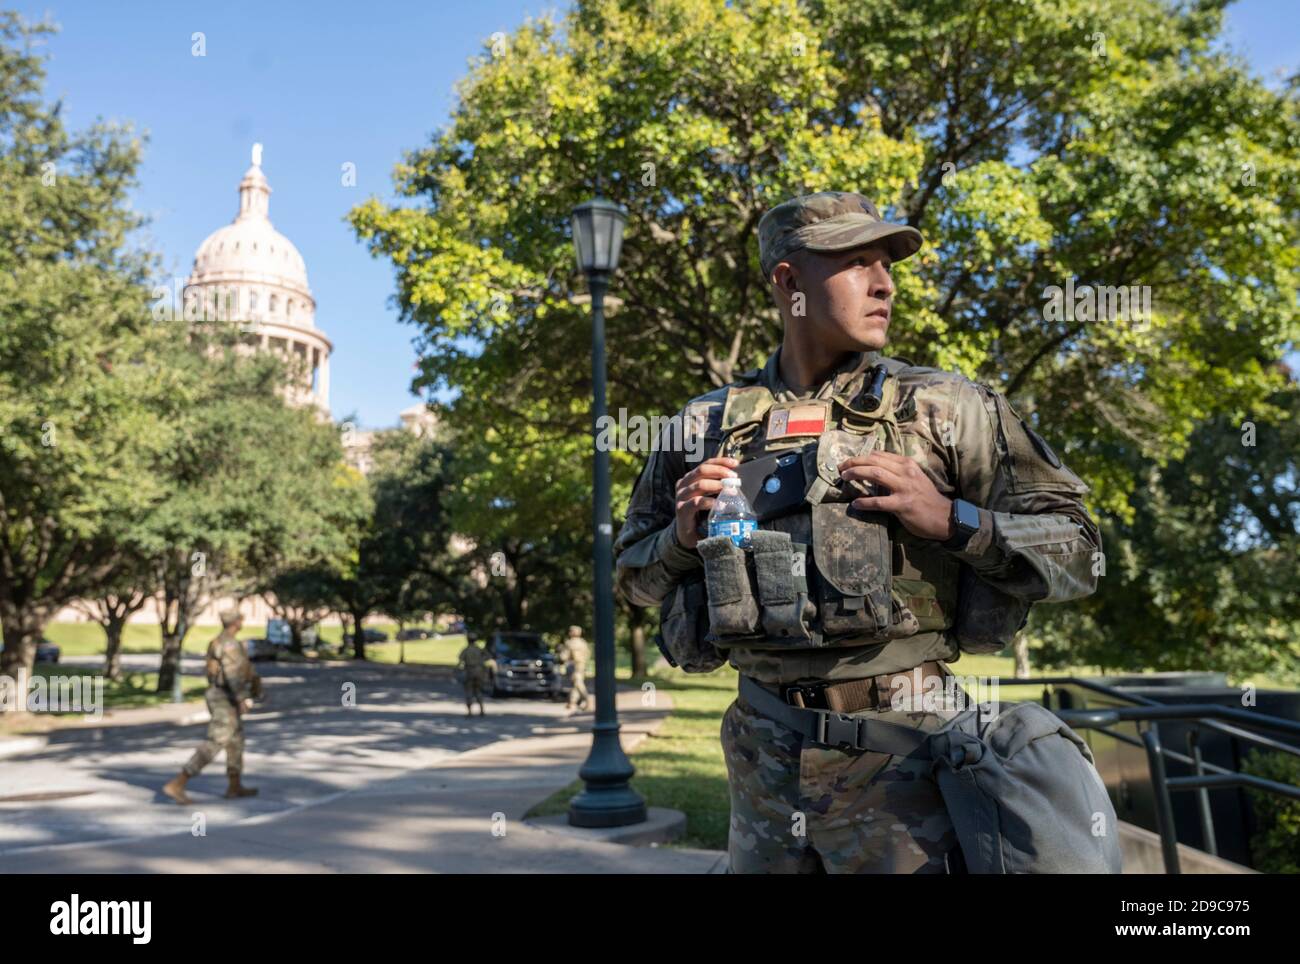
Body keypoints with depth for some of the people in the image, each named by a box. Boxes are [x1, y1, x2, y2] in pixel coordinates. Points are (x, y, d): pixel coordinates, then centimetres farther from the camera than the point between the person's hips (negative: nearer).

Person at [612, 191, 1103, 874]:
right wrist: (684, 535, -6)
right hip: (763, 756, 3)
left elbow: (1073, 550, -2)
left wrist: (950, 519, -17)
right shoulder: (704, 426, 5)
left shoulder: (946, 409, -2)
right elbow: (635, 576, 14)